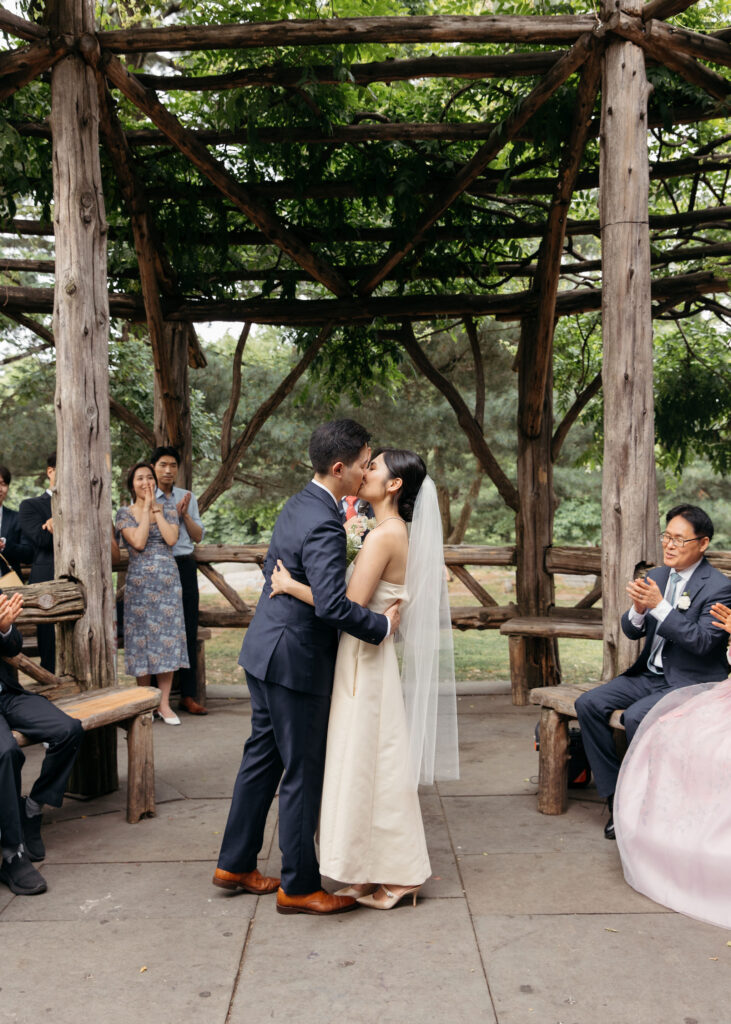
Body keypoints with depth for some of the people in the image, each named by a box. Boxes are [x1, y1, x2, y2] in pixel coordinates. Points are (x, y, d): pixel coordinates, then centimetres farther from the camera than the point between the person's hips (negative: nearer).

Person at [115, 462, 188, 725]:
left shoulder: (167, 507, 9)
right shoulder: (125, 513, 3)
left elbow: (171, 538, -7)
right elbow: (138, 542, -13)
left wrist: (155, 507, -6)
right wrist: (146, 507, -8)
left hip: (168, 578, 2)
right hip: (139, 581, -2)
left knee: (168, 636, 0)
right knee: (142, 637, 1)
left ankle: (164, 703, 7)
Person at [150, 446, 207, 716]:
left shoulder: (188, 497, 14)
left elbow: (198, 536, 11)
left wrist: (185, 514, -4)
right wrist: (174, 513, -9)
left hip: (184, 565, 3)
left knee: (188, 629, 2)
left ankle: (188, 695, 9)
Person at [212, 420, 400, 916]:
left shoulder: (300, 504, 7)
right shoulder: (324, 526, -24)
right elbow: (332, 605, -32)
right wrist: (382, 625, -19)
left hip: (266, 649, 10)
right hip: (295, 659, -10)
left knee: (263, 757, 19)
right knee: (304, 773, 4)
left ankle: (235, 865, 31)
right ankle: (299, 887, 18)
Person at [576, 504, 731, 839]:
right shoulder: (656, 576, 9)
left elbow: (702, 641, -21)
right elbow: (632, 631, 9)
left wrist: (659, 606, -27)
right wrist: (638, 610, -15)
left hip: (690, 683, -7)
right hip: (649, 674, 7)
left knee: (636, 717, -31)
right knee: (588, 704, -11)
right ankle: (616, 797, -5)